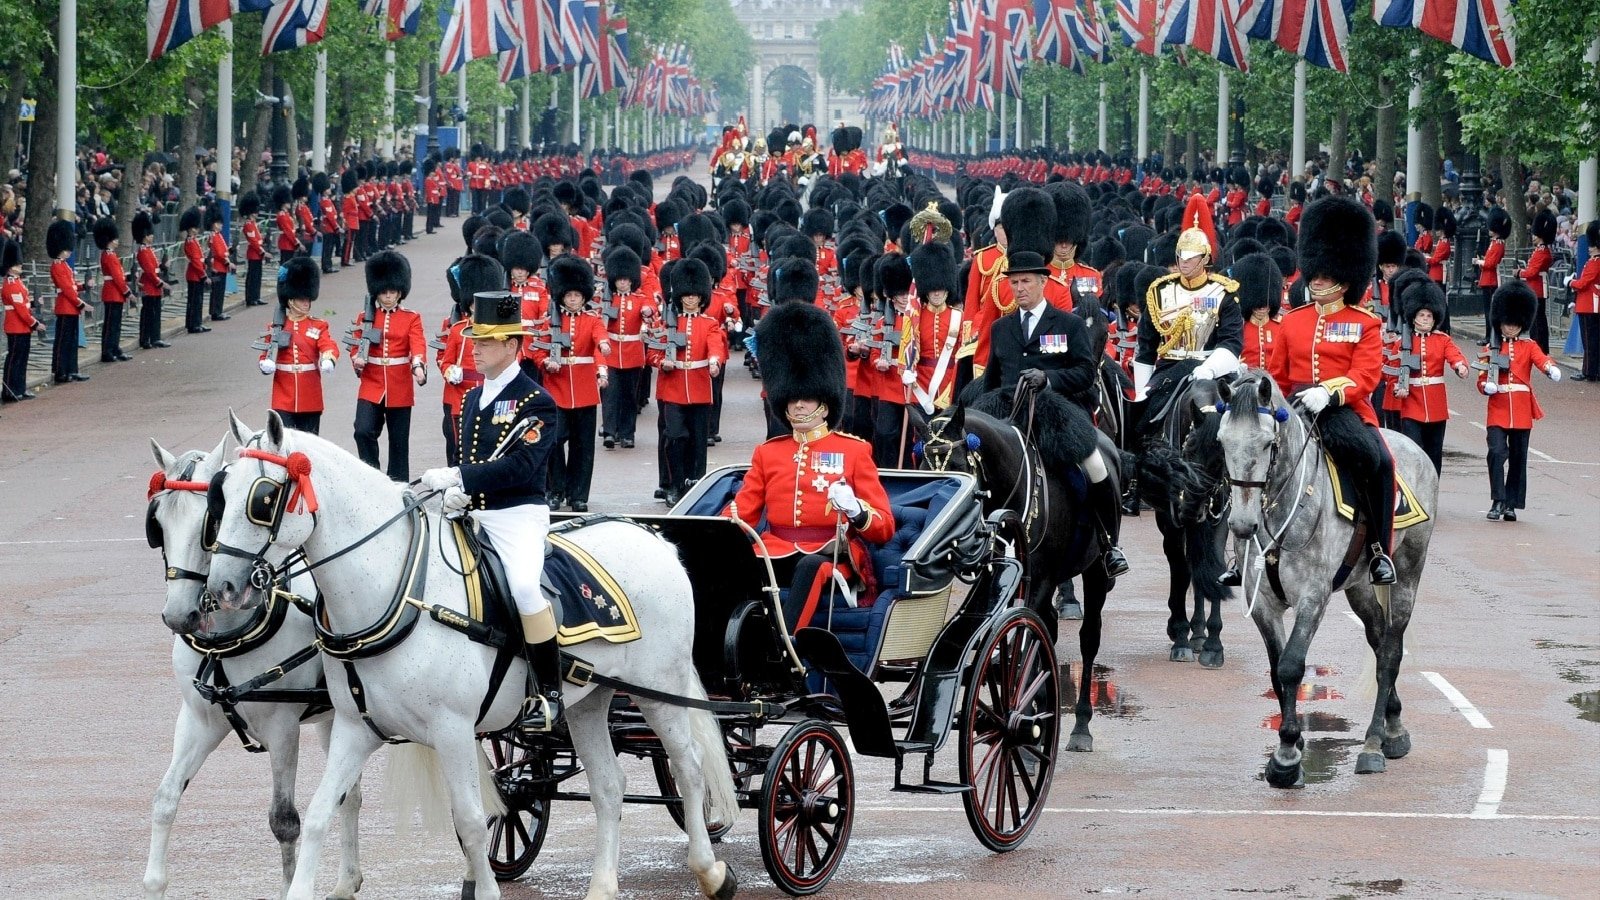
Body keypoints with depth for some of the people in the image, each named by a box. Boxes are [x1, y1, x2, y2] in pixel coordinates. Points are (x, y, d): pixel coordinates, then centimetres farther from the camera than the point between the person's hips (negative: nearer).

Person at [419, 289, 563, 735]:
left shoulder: (536, 403, -7)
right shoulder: (472, 400, 17)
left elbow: (522, 466, -19)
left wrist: (458, 478, -24)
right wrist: (455, 491, -4)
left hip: (518, 515, -8)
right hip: (474, 514, 8)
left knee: (523, 584, -31)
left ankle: (548, 693, -22)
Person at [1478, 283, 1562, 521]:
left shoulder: (1529, 346, 6)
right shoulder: (1491, 348, 7)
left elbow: (1541, 359, -16)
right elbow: (1482, 380, 7)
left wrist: (1551, 368, -39)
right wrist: (1486, 386, -18)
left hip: (1521, 411, 1)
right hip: (1498, 410, -1)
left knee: (1518, 457, 6)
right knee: (1497, 452, -15)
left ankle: (1511, 504, 14)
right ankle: (1498, 502, -13)